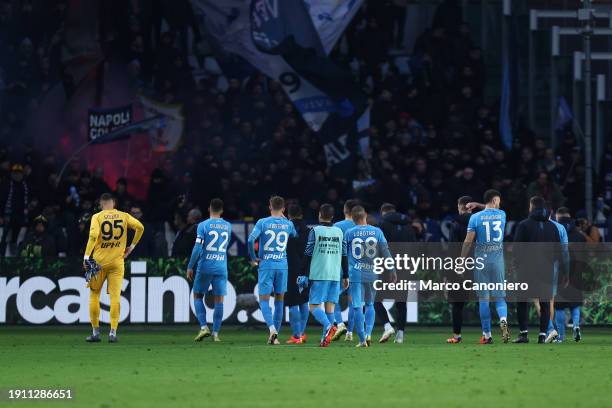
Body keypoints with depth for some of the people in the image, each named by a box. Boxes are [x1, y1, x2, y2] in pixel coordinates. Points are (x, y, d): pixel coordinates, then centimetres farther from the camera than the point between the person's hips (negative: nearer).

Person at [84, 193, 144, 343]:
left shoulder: (97, 217, -4)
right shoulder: (124, 216, 4)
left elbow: (93, 236, -17)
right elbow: (139, 227, -2)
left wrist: (86, 256, -13)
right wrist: (132, 246, 8)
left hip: (99, 261, -1)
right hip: (117, 261, 1)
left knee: (94, 295, 11)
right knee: (115, 296, 0)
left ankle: (95, 332, 12)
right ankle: (113, 332, -8)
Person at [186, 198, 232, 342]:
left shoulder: (203, 225, -6)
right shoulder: (227, 226, 7)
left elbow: (197, 248, -11)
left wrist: (190, 267, -5)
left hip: (205, 267, -3)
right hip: (221, 268, 3)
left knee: (197, 296, 10)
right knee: (219, 299, 4)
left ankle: (203, 327, -5)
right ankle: (215, 332, 1)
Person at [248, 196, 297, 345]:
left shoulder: (262, 222, -5)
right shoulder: (288, 224, 3)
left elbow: (251, 239, -16)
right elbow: (297, 237, 20)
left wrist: (253, 258, -4)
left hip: (266, 265, -2)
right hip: (282, 265, 2)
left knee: (264, 299, 2)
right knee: (279, 299, 11)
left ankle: (272, 328, -21)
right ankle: (275, 335, 12)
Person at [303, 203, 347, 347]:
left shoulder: (315, 231, -2)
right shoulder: (339, 232, 10)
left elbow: (308, 254, -3)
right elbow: (344, 255, 12)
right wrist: (345, 276, 18)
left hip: (318, 275, -4)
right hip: (335, 275, 4)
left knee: (314, 306, -2)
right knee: (330, 306, 6)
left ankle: (328, 326, -28)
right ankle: (325, 338, 1)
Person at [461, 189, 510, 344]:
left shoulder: (475, 217, -4)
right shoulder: (502, 215, 3)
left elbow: (468, 241, -6)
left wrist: (462, 260, 1)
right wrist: (477, 205, 30)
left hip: (481, 259, -1)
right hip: (498, 259, 1)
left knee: (483, 298, 3)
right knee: (499, 296, 7)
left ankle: (487, 334, 4)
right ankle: (503, 320, -23)